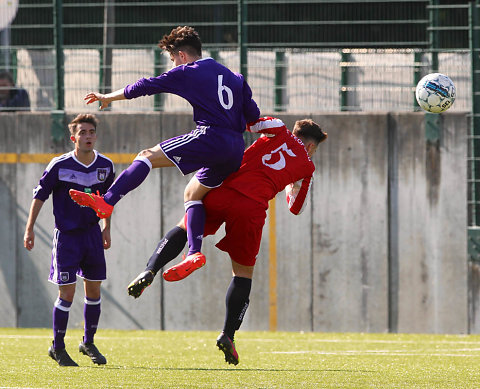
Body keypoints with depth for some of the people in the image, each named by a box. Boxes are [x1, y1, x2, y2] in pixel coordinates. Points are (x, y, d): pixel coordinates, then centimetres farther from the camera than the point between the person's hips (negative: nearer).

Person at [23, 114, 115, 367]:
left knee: (94, 290, 7)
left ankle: (88, 343, 24)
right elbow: (40, 195, -4)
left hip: (92, 233, 4)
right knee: (67, 293, -6)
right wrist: (29, 229, -5)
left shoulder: (105, 166, -1)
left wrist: (106, 228, 19)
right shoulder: (59, 166, -14)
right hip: (66, 234, -4)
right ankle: (58, 348, 8)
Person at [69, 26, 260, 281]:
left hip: (210, 136, -8)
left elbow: (144, 87, 9)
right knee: (193, 193, 21)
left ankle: (106, 202, -24)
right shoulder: (234, 77, 24)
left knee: (148, 156, -8)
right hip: (235, 151, 8)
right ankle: (194, 253, 6)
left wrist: (108, 97, 22)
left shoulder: (187, 72, 5)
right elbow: (254, 116, 22)